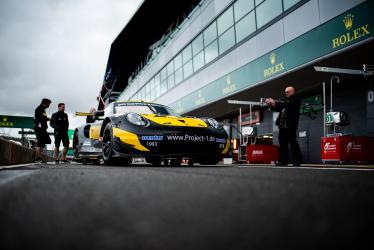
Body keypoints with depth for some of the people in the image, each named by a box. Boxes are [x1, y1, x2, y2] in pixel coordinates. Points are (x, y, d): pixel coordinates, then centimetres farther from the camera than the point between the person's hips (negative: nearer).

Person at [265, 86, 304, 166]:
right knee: (282, 144, 5)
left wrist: (275, 102, -16)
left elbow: (287, 104, -17)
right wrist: (270, 105, 5)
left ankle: (298, 160, 1)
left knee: (292, 142, -6)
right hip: (283, 125, 8)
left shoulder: (296, 99, -1)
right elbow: (278, 108, 21)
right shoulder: (285, 100, 22)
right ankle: (283, 161, 7)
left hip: (290, 125, -8)